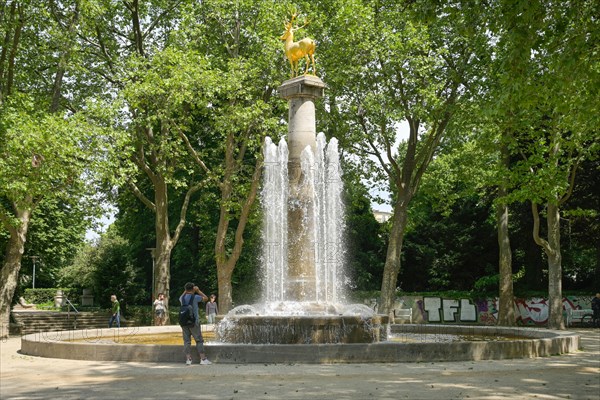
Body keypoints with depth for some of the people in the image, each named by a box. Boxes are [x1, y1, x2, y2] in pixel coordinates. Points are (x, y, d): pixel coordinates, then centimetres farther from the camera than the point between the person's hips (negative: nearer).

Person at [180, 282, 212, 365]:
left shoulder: (182, 298, 5)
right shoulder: (195, 297, -9)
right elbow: (206, 298, 4)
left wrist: (185, 291, 21)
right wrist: (198, 291, 6)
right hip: (194, 322, -4)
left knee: (187, 341, 6)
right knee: (199, 340, 1)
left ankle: (188, 359, 2)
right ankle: (203, 359, 0)